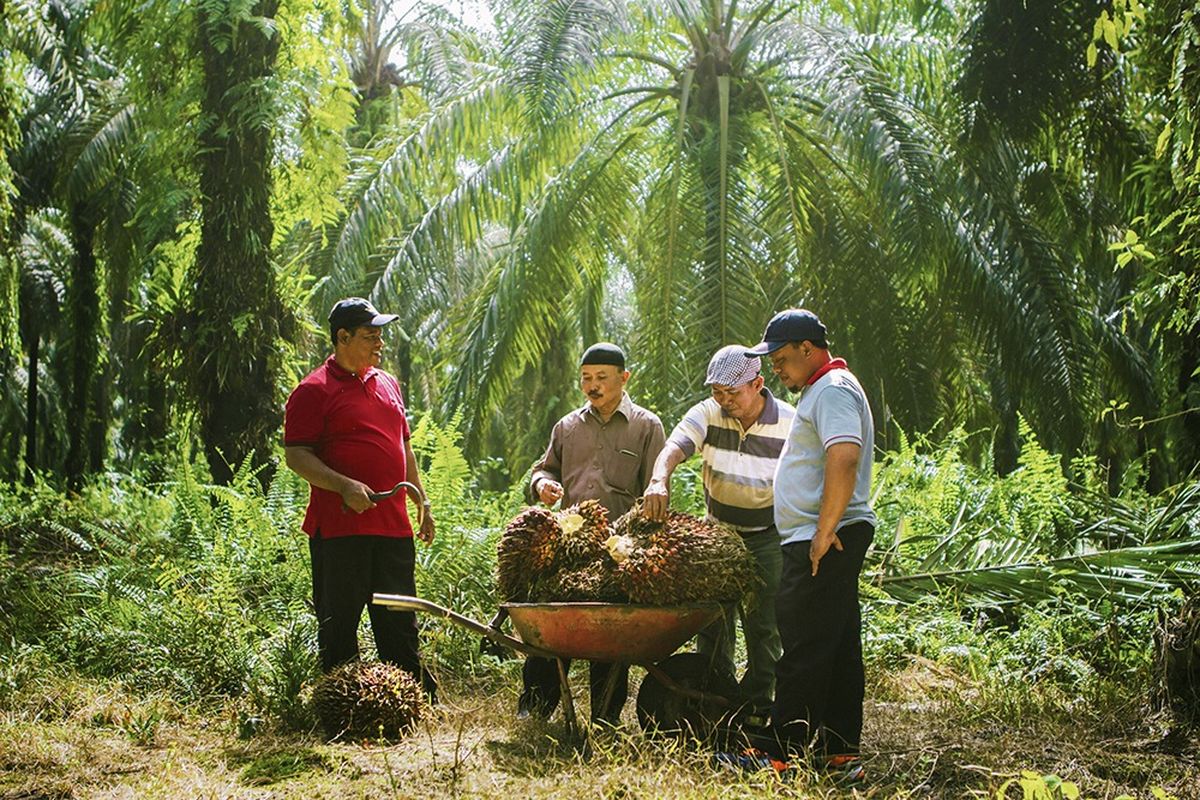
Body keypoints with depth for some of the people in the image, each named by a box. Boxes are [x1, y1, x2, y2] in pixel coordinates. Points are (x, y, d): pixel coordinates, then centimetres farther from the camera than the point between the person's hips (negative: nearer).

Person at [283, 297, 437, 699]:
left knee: (400, 622, 10)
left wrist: (422, 502, 23)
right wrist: (344, 486, -22)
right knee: (338, 624, 1)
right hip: (339, 528, -6)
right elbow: (296, 455, -10)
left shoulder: (388, 384, 18)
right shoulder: (314, 391, -4)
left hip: (393, 525, 6)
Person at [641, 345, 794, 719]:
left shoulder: (789, 424, -14)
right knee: (712, 617, 3)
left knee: (763, 624, -2)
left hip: (768, 536, -2)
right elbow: (675, 446, -27)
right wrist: (660, 480, -49)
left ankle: (758, 707, 9)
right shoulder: (709, 414, -10)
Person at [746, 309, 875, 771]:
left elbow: (844, 460, -27)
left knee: (804, 650, -8)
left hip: (822, 544, -11)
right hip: (825, 541, 11)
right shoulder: (821, 390, 22)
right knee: (838, 648, 11)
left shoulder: (833, 390, -13)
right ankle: (840, 750, 16)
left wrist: (824, 532, -25)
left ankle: (789, 751, -5)